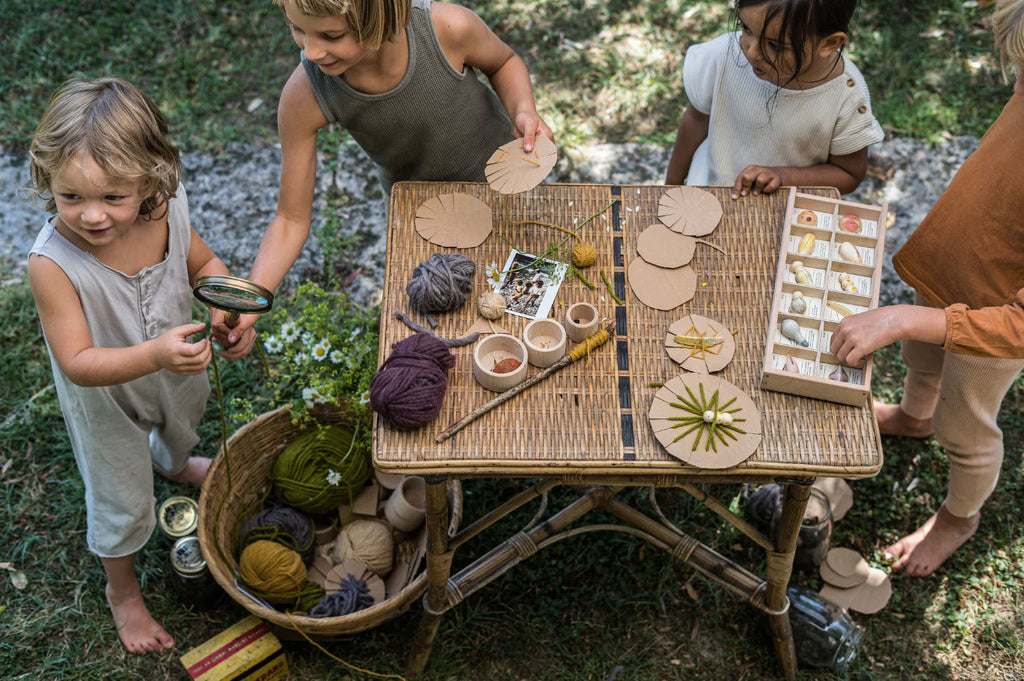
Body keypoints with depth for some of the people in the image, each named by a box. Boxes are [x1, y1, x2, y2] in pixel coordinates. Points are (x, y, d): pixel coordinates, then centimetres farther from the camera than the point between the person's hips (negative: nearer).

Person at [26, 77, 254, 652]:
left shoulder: (167, 211, -27)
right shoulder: (53, 263, -40)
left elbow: (204, 264, -5)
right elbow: (79, 363, -37)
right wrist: (154, 354, -53)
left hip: (179, 372, 5)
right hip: (108, 401, -4)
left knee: (181, 427, 37)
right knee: (122, 501, 17)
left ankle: (174, 464, 76)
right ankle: (123, 590, 48)